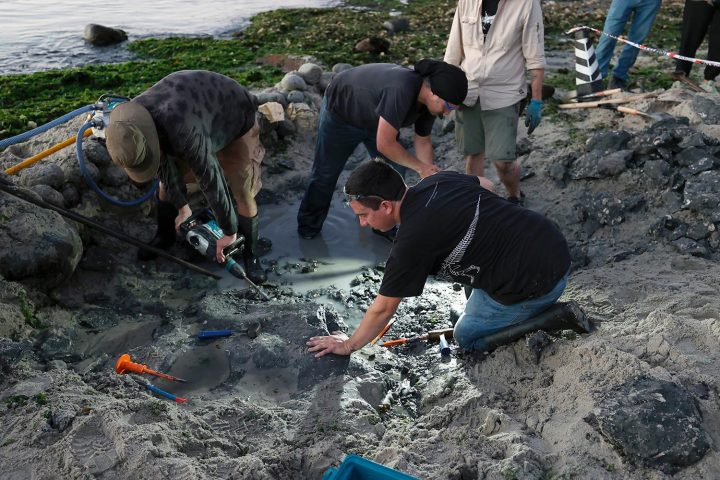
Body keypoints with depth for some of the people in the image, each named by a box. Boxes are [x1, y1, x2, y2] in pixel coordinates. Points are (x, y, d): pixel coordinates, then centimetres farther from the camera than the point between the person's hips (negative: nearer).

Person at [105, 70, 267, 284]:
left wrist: (229, 232, -26)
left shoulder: (185, 133, -46)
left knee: (241, 194, -12)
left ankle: (250, 253, 8)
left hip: (235, 119, -6)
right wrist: (182, 207, 0)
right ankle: (164, 236, 27)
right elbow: (165, 163, -7)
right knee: (167, 180, 5)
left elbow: (213, 184, -38)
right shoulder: (132, 124, -23)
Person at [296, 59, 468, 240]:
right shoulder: (401, 90, -43)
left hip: (374, 120, 7)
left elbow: (423, 142, -4)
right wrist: (420, 167, -30)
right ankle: (309, 226, 27)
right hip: (340, 111, -7)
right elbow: (384, 144, -40)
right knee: (325, 173, 6)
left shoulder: (429, 101, -17)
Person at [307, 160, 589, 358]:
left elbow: (383, 309, -6)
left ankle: (556, 317, 2)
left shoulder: (412, 241, -19)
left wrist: (349, 345, 9)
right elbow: (486, 185, 25)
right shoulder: (437, 180, 3)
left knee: (467, 337, 13)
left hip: (539, 281, -9)